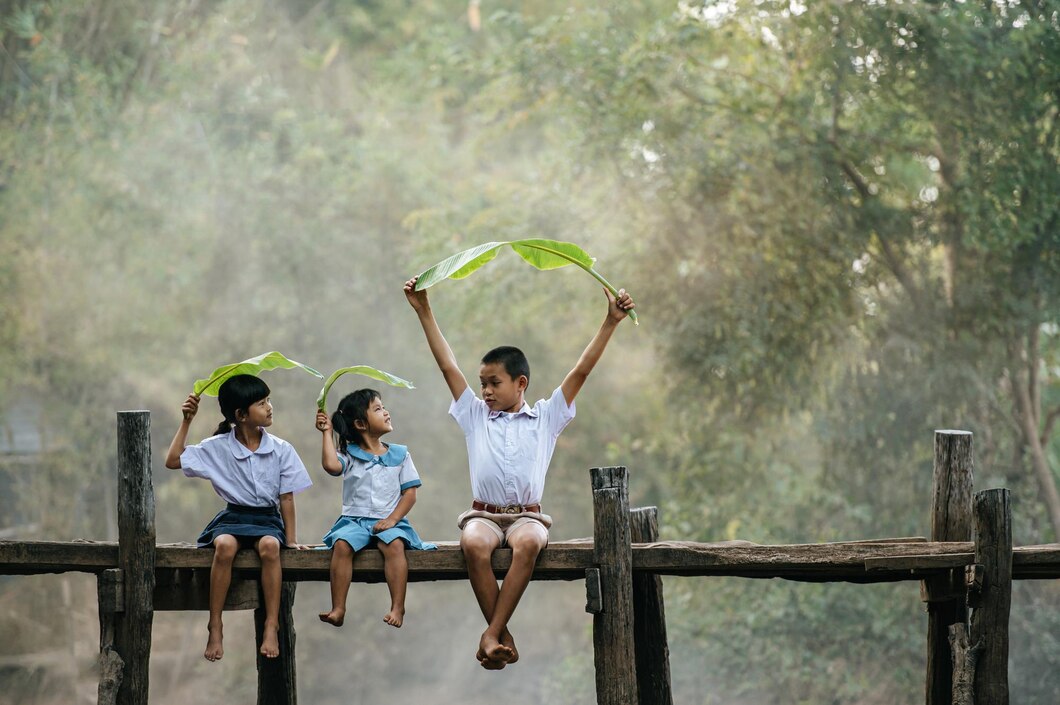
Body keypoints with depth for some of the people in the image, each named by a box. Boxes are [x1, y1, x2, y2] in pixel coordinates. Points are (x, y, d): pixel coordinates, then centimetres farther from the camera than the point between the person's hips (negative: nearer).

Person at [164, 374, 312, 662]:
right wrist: (186, 422, 0)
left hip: (268, 518, 0)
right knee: (225, 545, -35)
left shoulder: (281, 450, 0)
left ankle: (272, 627, -31)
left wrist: (291, 538, 0)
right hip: (233, 517, 0)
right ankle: (215, 627, -27)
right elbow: (173, 461, 2)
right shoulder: (217, 448, -1)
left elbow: (286, 497, 4)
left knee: (269, 545, -35)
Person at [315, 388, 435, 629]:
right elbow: (331, 465, -15)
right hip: (354, 520, 0)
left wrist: (392, 519, -10)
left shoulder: (399, 454, 10)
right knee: (342, 543, -30)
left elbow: (409, 493, 5)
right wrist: (327, 432, -6)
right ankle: (338, 609, -30)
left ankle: (397, 608, -33)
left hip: (388, 521, 0)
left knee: (394, 543, -33)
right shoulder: (349, 454, 8)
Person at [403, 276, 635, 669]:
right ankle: (503, 636, -32)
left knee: (528, 542, -37)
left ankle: (491, 634, -37)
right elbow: (448, 367, 14)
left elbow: (581, 371, 8)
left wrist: (610, 323, 1)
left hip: (527, 515, -1)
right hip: (484, 514, 1)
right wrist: (424, 313, 10)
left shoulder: (546, 417, 14)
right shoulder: (475, 416, 18)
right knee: (474, 543, -36)